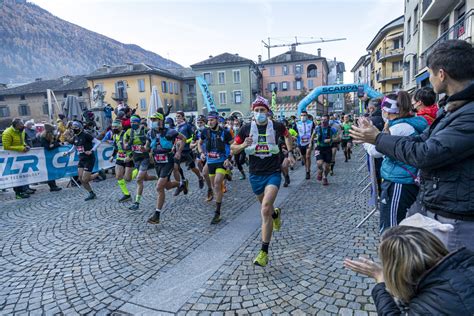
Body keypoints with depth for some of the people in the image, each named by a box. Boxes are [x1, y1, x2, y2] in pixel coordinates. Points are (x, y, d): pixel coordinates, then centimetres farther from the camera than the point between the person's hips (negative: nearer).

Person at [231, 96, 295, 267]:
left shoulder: (277, 126, -4)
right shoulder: (247, 128, -3)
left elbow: (287, 135, 19)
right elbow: (233, 149, 1)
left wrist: (290, 153, 10)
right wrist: (243, 145, -19)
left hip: (273, 173, -3)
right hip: (255, 174, 3)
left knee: (265, 210, -18)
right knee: (266, 207, 20)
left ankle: (264, 252, -10)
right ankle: (276, 213, 60)